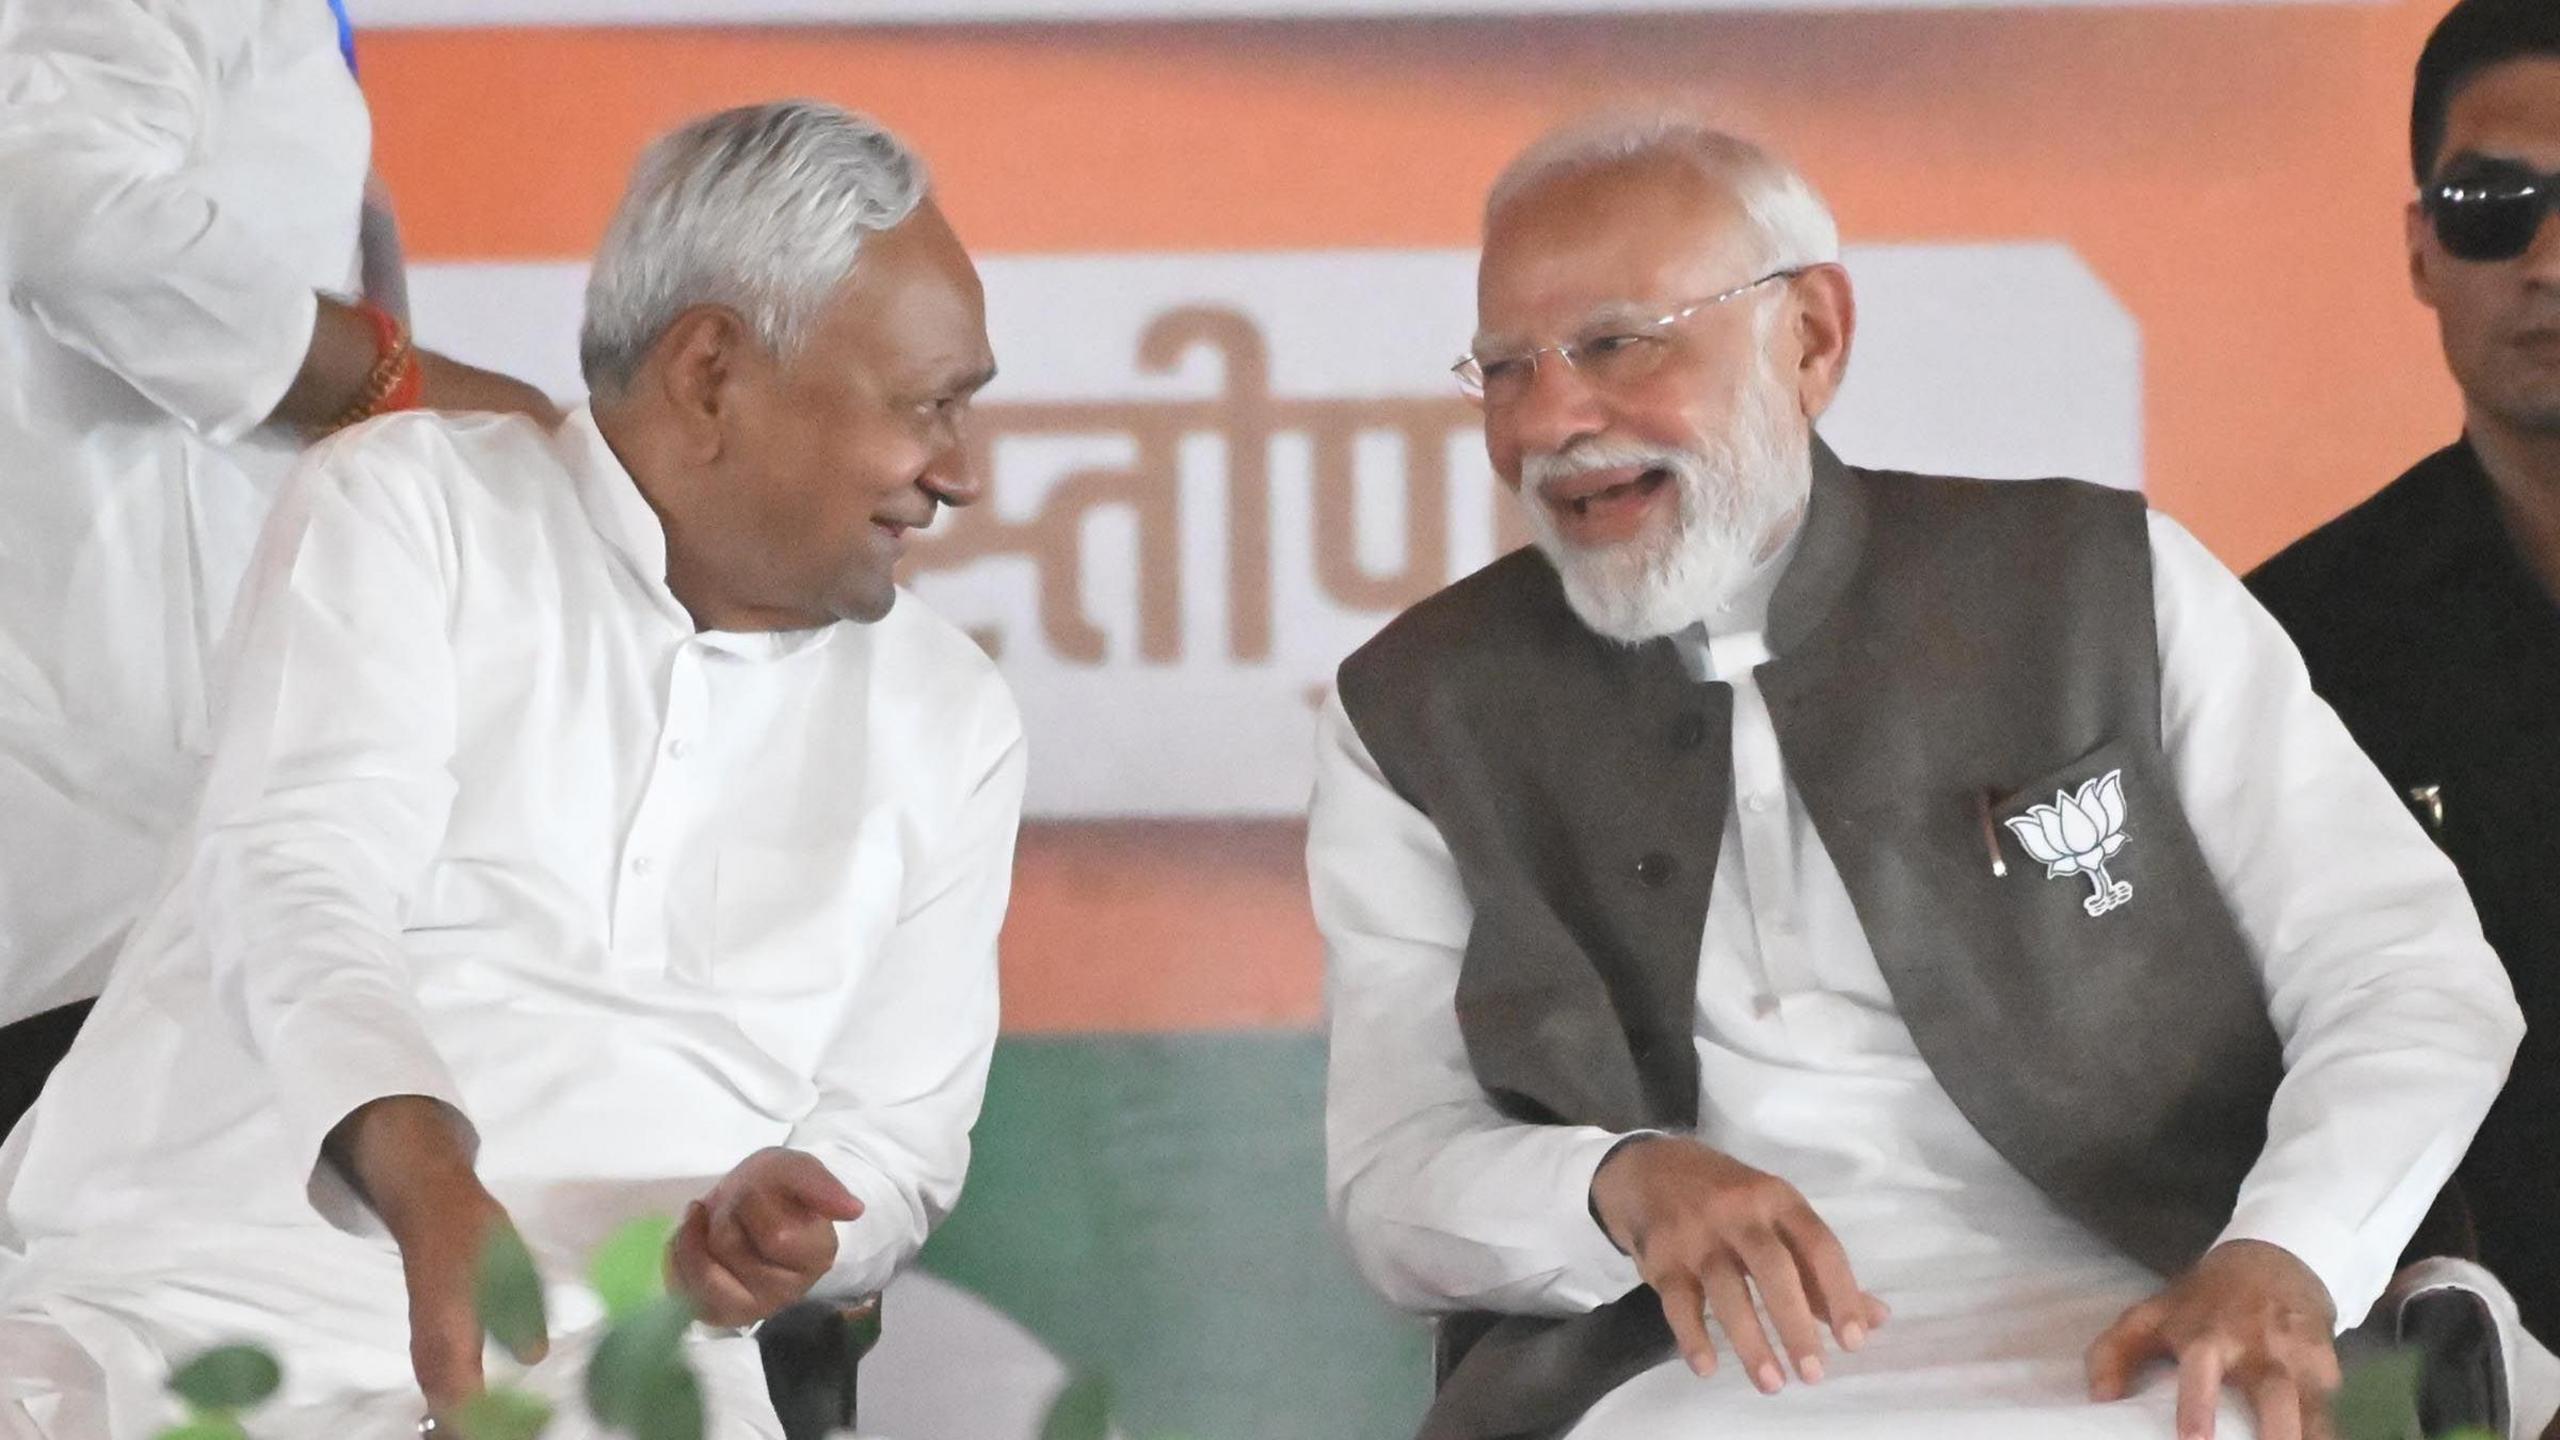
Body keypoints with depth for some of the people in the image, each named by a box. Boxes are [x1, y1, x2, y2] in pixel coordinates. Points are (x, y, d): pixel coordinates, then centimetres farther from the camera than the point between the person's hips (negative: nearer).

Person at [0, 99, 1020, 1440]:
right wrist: (428, 1186, -30)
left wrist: (790, 1217, -8)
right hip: (186, 1282, -3)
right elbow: (305, 889, -10)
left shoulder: (946, 725, 17)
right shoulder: (404, 507, 5)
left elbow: (893, 1131, 18)